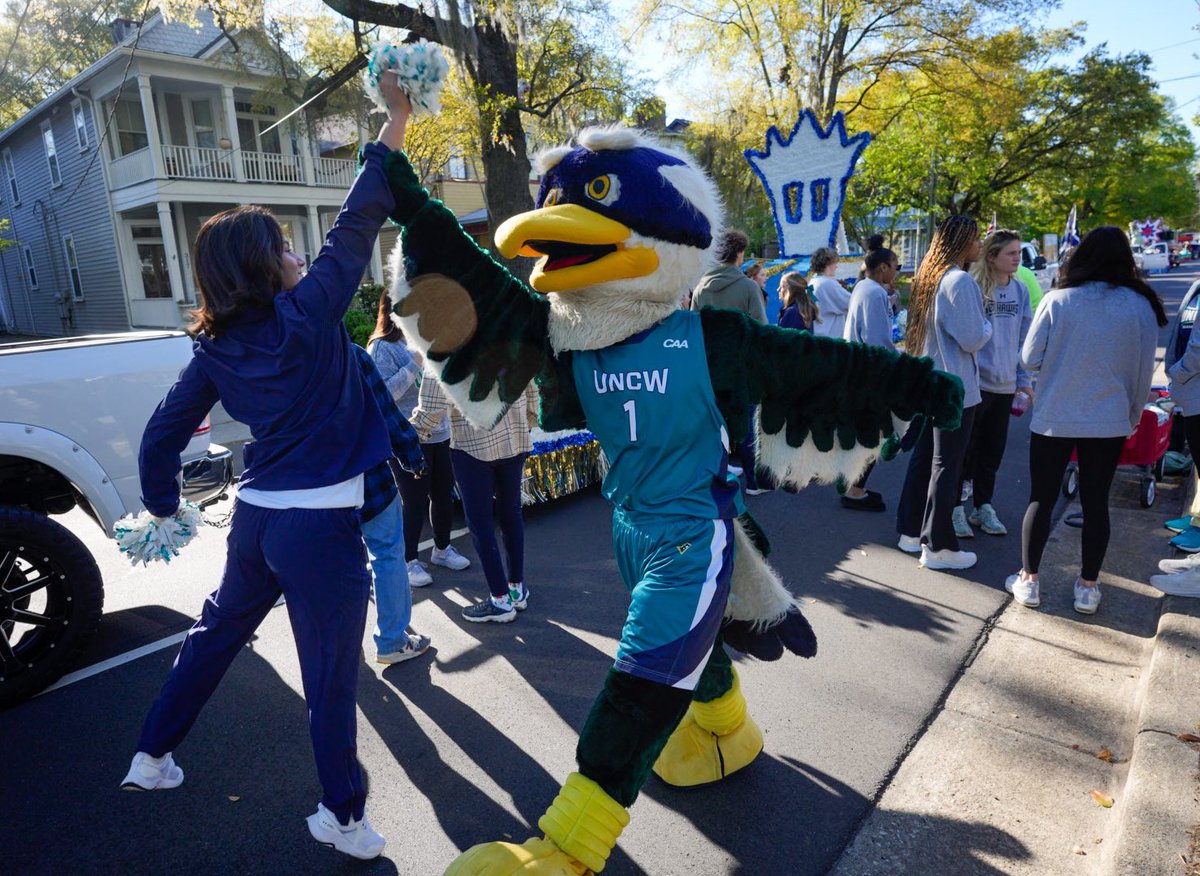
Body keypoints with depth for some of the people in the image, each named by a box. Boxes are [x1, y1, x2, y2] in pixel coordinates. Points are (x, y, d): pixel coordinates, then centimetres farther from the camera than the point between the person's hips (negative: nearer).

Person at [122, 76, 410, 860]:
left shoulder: (216, 347, 4)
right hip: (320, 526, -6)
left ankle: (153, 757, 46)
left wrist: (163, 508, 24)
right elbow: (358, 224, -12)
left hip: (256, 516, 7)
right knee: (330, 675, 6)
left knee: (215, 634, 28)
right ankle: (342, 817, 23)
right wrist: (397, 121, -6)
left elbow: (163, 435, 9)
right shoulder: (308, 312, -13)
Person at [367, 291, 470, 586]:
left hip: (439, 434, 6)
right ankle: (410, 560, 21)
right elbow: (386, 393, -19)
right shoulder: (382, 347, -10)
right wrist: (415, 364, -24)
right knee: (414, 502, 2)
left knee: (444, 495, 14)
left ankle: (442, 549, 34)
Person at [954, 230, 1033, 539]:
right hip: (973, 383, -5)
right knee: (964, 449, 4)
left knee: (992, 451, 15)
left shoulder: (1020, 290, 6)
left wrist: (1024, 380, 9)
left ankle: (983, 505, 29)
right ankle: (955, 508, 17)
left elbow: (1025, 338, 11)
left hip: (1005, 386, 5)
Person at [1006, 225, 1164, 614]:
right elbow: (1144, 370, 4)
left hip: (1054, 420, -2)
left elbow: (1029, 359, -5)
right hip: (1110, 422, 2)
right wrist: (1133, 416, 17)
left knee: (1041, 499, 9)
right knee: (1096, 502, 12)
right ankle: (1088, 587, 21)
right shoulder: (1141, 306, -4)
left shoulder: (1057, 301, -11)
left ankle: (1028, 580, 16)